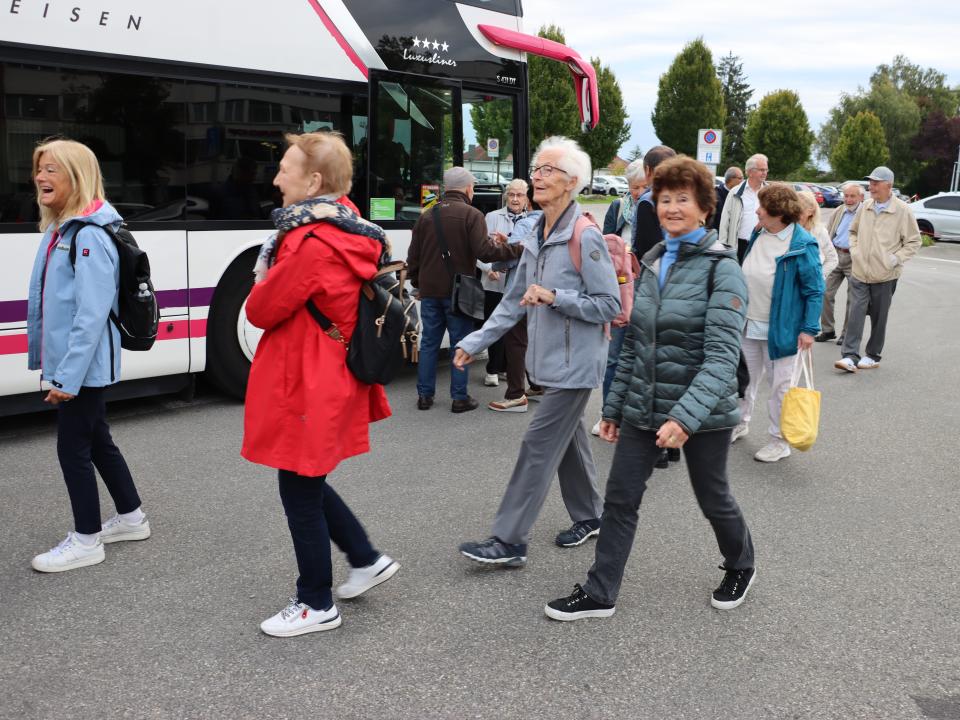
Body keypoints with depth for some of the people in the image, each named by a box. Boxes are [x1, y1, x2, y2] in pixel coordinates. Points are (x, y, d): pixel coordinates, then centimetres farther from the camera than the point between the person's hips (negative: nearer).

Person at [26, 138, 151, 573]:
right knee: (96, 440, 19)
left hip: (83, 366, -10)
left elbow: (93, 314, -24)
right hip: (67, 363, 10)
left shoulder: (89, 235, -19)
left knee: (73, 448, 0)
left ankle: (86, 541, 15)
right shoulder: (59, 230, 11)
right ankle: (131, 518, 33)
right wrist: (46, 361, 17)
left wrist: (68, 375, -25)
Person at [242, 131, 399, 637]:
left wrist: (262, 290, 3)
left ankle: (317, 605, 19)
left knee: (300, 493, 4)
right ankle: (367, 559, 31)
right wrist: (274, 289, 0)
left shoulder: (314, 244, -23)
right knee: (307, 482, 22)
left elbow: (261, 310, -17)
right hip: (331, 380, 10)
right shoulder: (346, 230, 7)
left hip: (307, 387, -10)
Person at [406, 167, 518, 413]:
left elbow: (413, 255, 12)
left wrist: (417, 282, 23)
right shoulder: (471, 215, -9)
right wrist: (514, 249, -10)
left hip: (429, 290, 5)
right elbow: (484, 251, -20)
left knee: (429, 342, 11)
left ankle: (424, 395, 15)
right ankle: (459, 398, 7)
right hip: (458, 291, -5)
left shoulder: (427, 216, 8)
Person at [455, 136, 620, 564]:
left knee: (539, 445, -6)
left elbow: (609, 304, -16)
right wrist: (475, 342, 10)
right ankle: (588, 516, 36)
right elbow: (515, 301, 14)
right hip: (549, 359, 8)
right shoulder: (536, 235, 9)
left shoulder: (585, 236, -16)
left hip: (574, 363, -8)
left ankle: (509, 541, 0)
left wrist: (555, 297, -24)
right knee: (568, 439, 19)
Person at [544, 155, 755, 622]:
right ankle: (599, 593, 17)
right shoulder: (651, 263, 7)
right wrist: (614, 407, 13)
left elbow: (722, 355, -22)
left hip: (701, 412, -5)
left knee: (713, 499, 13)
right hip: (643, 407, 5)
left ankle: (740, 567, 41)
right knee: (619, 499, 5)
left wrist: (687, 415, -32)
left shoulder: (721, 268, -13)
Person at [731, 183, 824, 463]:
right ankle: (740, 424, 38)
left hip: (779, 329, -7)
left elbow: (815, 291, -14)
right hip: (749, 324, 7)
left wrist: (809, 328, -18)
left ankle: (779, 440, 19)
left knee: (780, 386, 6)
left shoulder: (803, 245, -17)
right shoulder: (758, 236, 4)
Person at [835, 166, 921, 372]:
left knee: (879, 317, 8)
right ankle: (850, 356, -8)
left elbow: (914, 241, -2)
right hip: (859, 272, 3)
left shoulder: (902, 210, -8)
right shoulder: (865, 207, 5)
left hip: (885, 275, -3)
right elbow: (853, 231, 22)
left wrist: (895, 259, -11)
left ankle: (873, 356, 20)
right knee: (856, 313, -6)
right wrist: (854, 250, 7)